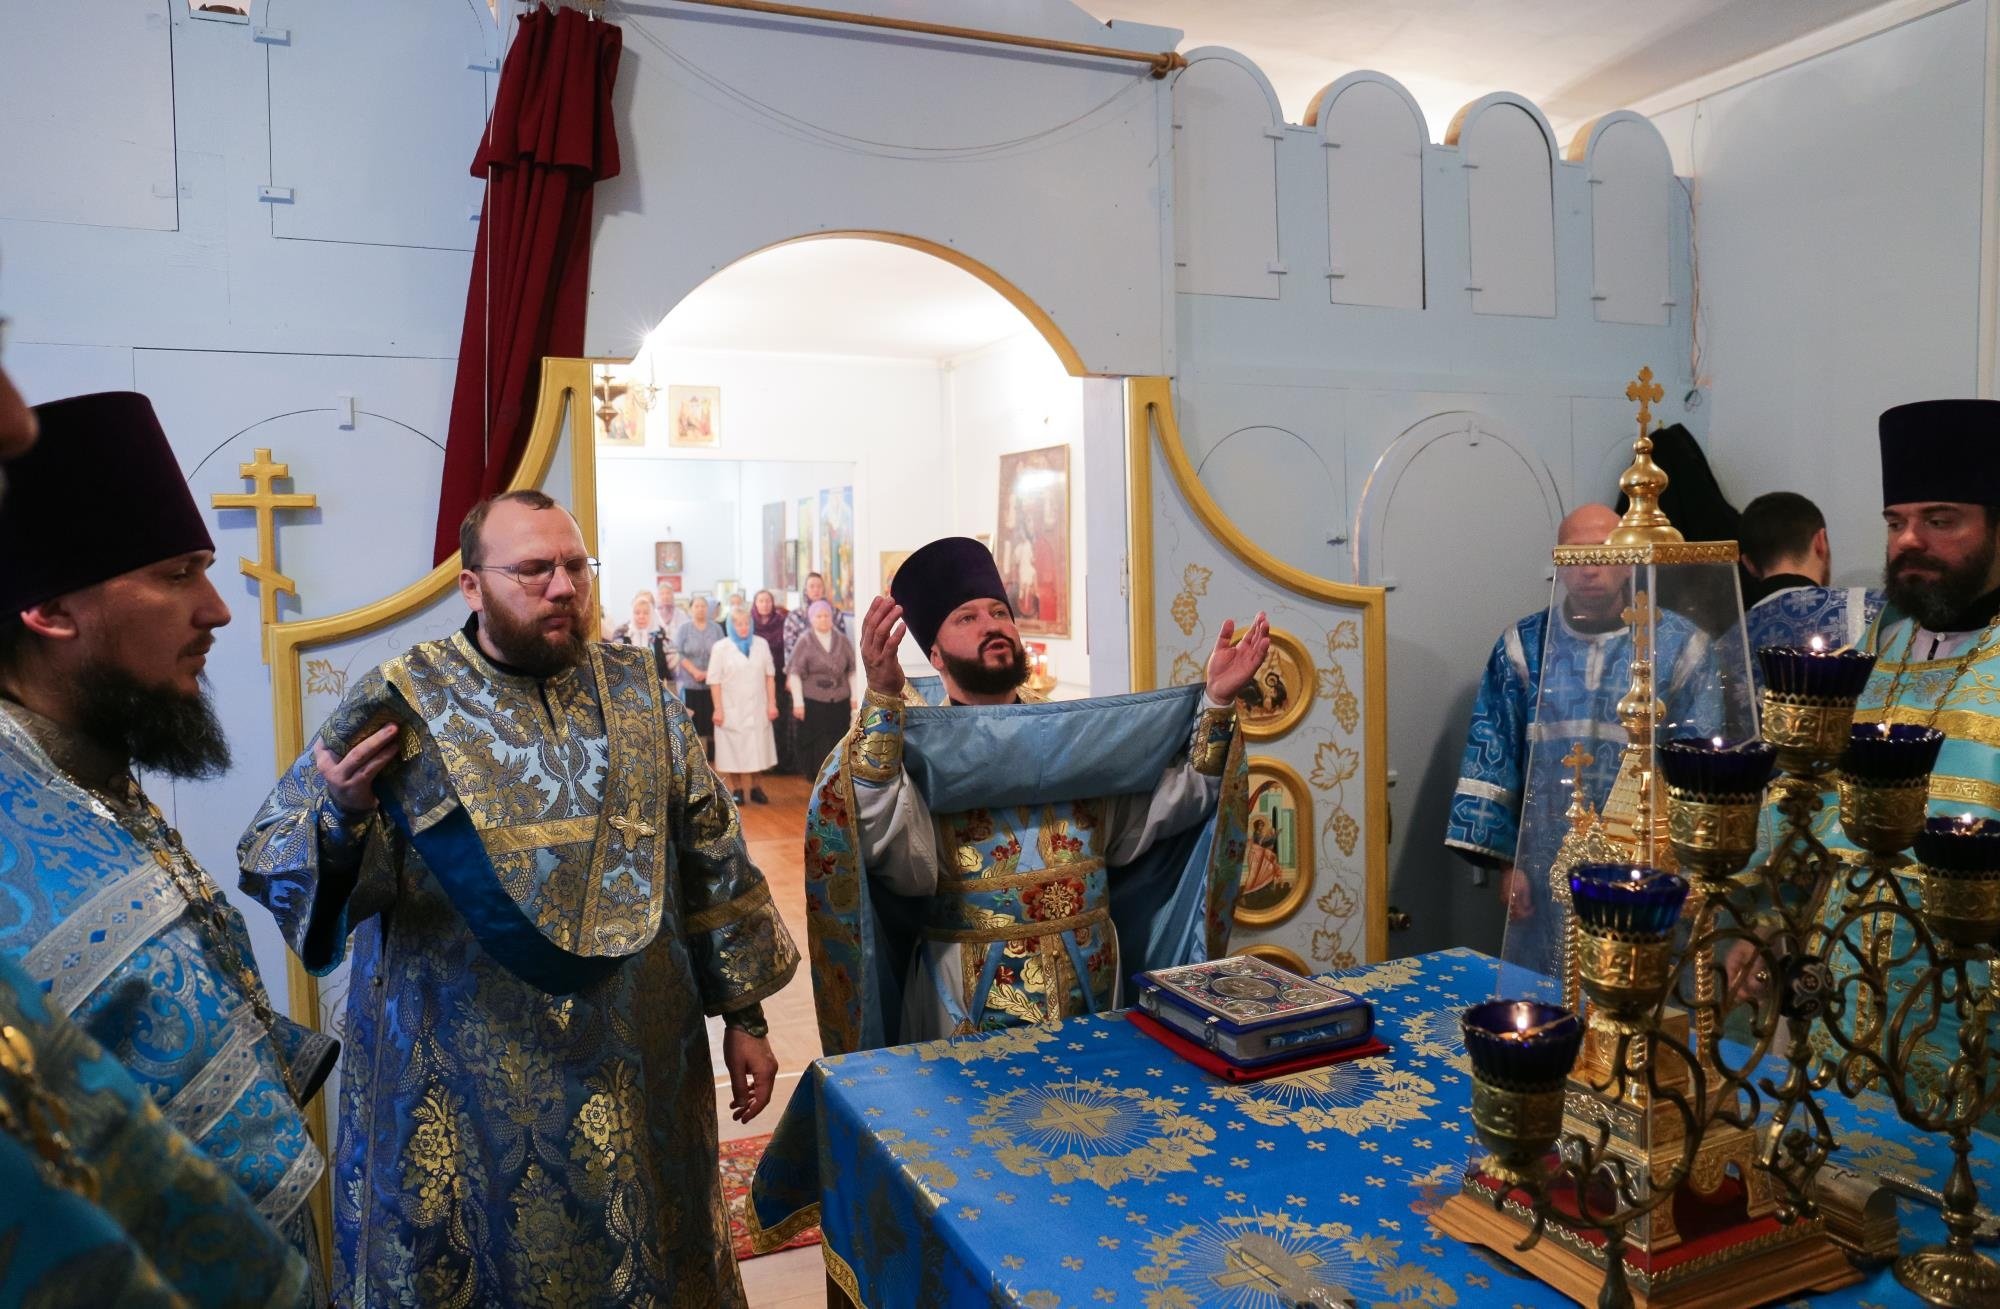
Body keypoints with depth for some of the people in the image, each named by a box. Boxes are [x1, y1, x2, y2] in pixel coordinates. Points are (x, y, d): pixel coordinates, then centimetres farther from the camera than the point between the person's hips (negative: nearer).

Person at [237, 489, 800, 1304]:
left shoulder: (640, 700, 1)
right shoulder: (401, 703, -7)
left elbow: (713, 867, 6)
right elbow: (274, 859, -10)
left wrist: (742, 1014, 7)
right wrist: (340, 818, -32)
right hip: (461, 1089, -2)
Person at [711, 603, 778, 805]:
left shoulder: (761, 644, 5)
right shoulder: (721, 647, -2)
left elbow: (769, 675, 7)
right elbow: (714, 680, -3)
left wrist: (772, 703, 3)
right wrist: (718, 709, -8)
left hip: (757, 708, 2)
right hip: (732, 709, -2)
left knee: (756, 749, 5)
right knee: (733, 750, 2)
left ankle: (754, 787, 18)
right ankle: (736, 790, 12)